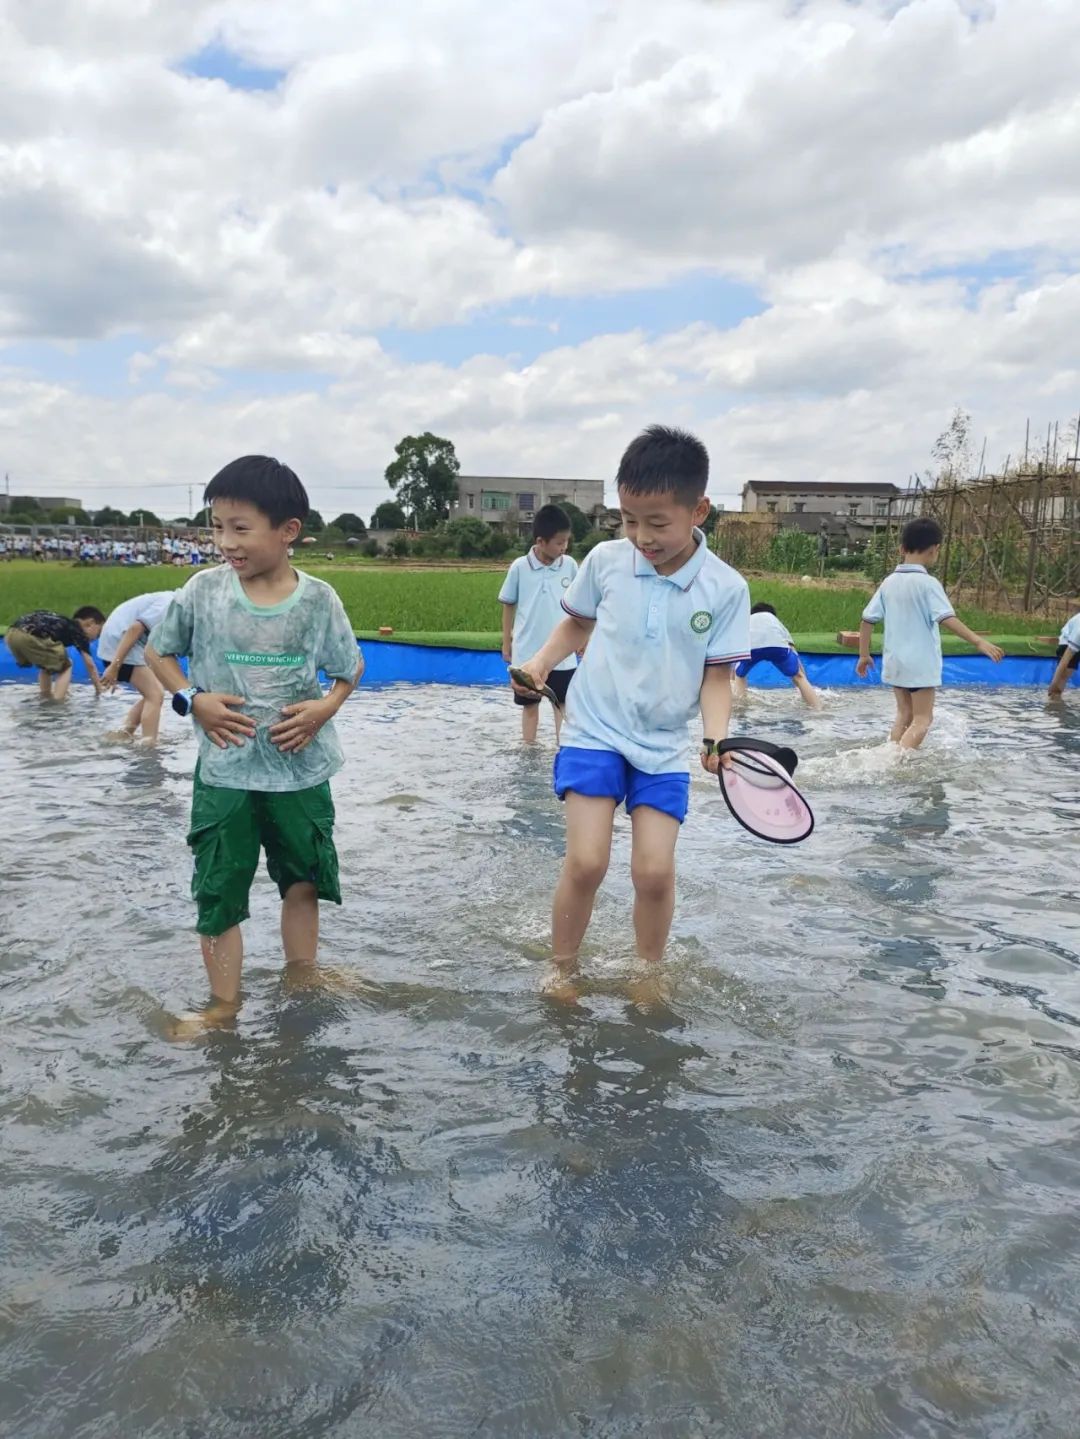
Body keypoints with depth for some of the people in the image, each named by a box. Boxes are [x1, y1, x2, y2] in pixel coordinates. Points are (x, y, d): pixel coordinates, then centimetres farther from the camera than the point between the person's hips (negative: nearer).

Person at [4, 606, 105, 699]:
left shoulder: (65, 625, 36)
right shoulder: (79, 632, 14)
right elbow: (90, 665, 15)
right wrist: (99, 689, 26)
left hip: (12, 633, 8)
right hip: (30, 636, -8)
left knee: (45, 665, 32)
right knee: (65, 667, 11)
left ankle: (45, 697, 31)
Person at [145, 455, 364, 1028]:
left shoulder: (317, 599, -8)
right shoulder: (203, 590, -8)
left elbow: (350, 668, 6)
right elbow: (157, 651, 5)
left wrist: (324, 708, -12)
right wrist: (193, 700, -10)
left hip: (301, 768, 1)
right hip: (224, 770, -1)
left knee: (304, 879, 15)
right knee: (218, 893, 5)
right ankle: (223, 1004, 20)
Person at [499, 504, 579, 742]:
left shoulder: (570, 565, -5)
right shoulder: (519, 567, -9)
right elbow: (508, 606, 3)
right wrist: (506, 643, 7)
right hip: (527, 653, -1)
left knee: (563, 704, 7)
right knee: (530, 705, 12)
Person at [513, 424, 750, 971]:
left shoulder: (726, 588, -9)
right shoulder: (605, 560, -6)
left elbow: (716, 675, -3)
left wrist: (717, 736, -19)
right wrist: (542, 659, -5)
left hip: (664, 747, 0)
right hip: (594, 733, 0)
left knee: (655, 871, -3)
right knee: (585, 863, -10)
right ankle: (561, 972, 12)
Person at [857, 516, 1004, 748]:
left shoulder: (889, 582, 4)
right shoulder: (928, 583, -13)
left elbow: (868, 619, 5)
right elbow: (947, 618, -23)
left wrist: (864, 654, 14)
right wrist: (978, 642, -27)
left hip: (894, 661, 6)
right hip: (920, 664, -6)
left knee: (904, 714, 20)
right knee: (922, 719, 1)